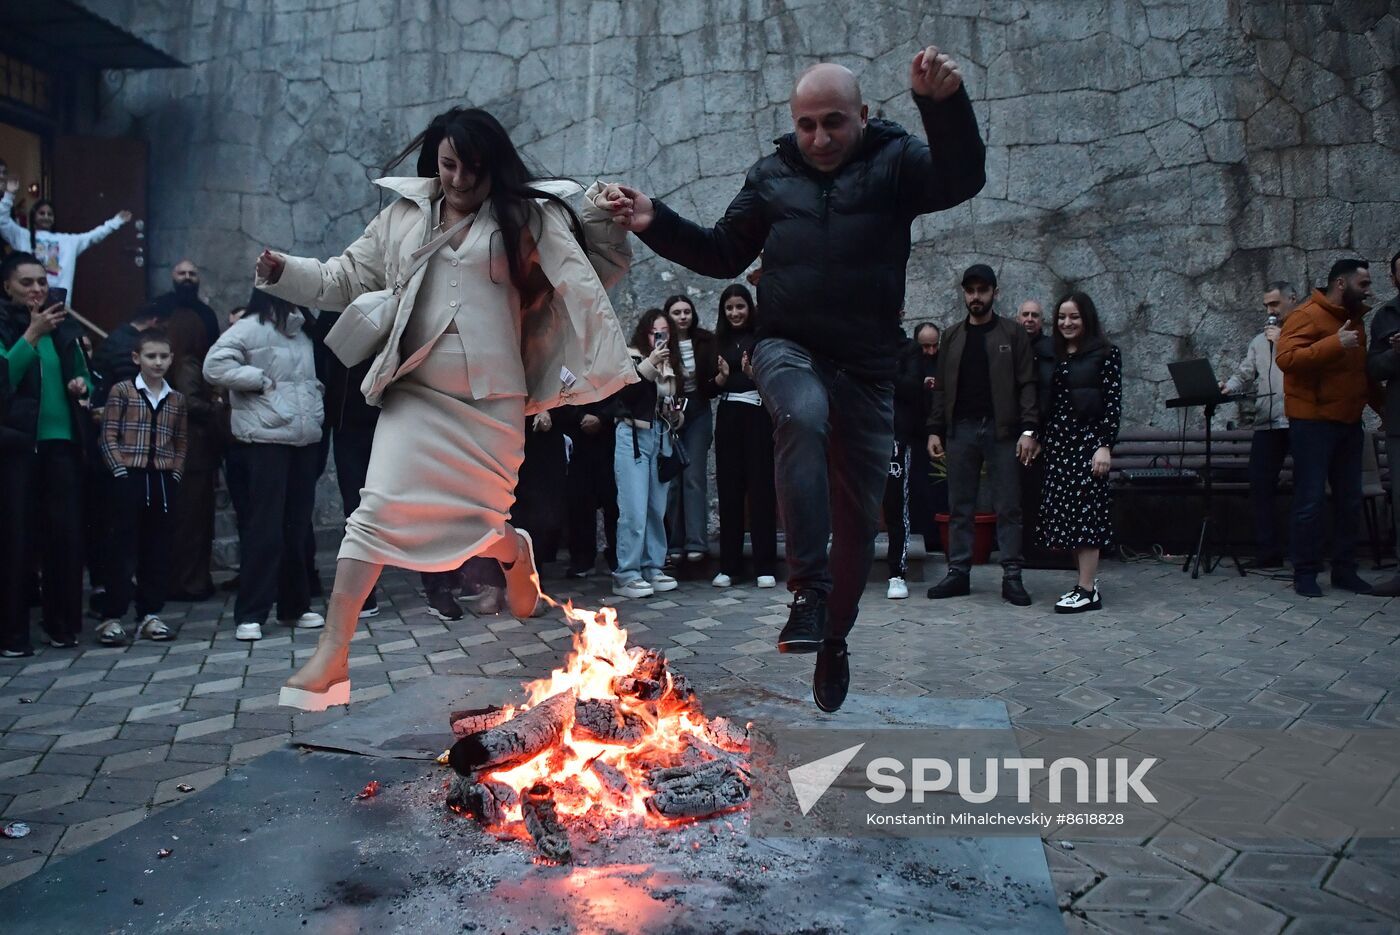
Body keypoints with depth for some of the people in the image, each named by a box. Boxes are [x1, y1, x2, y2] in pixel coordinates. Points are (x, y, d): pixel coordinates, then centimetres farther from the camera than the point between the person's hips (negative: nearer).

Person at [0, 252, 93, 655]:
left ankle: (63, 624, 12)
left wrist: (83, 385, 0)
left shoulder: (64, 327, 13)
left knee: (66, 533, 2)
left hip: (63, 440, 4)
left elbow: (84, 377, 22)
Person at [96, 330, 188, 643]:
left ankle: (149, 615, 15)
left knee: (158, 549, 7)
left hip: (162, 481, 4)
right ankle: (112, 617, 5)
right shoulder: (121, 391, 0)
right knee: (123, 549, -2)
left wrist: (175, 473, 4)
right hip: (128, 479, -4)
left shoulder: (176, 399, 13)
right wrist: (121, 470, -11)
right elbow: (109, 437, -4)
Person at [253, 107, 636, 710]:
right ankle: (332, 652, -4)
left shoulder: (526, 218, 5)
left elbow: (602, 267, 5)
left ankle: (515, 555, 42)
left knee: (483, 519, 3)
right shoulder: (402, 217, 11)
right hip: (416, 392, 2)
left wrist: (601, 215, -12)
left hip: (492, 399, -1)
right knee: (380, 510, -9)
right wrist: (284, 273, 2)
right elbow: (344, 281, 16)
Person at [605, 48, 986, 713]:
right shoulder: (773, 176, 8)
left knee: (858, 515, 8)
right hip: (789, 347, 0)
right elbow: (725, 255, 14)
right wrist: (657, 225, 1)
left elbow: (963, 180, -20)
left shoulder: (895, 162, 0)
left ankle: (833, 639, 30)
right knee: (802, 416, -37)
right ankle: (809, 591, -32)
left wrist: (944, 103, -36)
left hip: (869, 364, 0)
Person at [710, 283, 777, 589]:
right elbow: (712, 387, 11)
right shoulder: (719, 341, 12)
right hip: (728, 417, 4)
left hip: (758, 415, -4)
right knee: (728, 488, 4)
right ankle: (729, 566, 9)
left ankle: (766, 567, 1)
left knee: (761, 488, -3)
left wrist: (752, 373, -24)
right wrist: (722, 375, -9)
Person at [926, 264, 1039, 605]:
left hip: (1002, 429, -3)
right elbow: (942, 387, 13)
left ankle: (1011, 577, 3)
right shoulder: (952, 336, 14)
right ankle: (958, 573, 10)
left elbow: (1027, 384, -1)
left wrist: (1028, 430, -11)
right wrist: (934, 430, 5)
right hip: (961, 429, 3)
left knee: (1008, 508, -1)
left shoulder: (1013, 334, 5)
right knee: (959, 507, 5)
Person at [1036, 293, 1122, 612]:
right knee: (1063, 514, 4)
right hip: (1057, 442, 6)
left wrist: (1105, 446, -14)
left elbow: (1113, 403, -7)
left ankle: (1087, 591, -3)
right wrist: (1038, 438, 11)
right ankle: (1087, 580, 14)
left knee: (1084, 512, -7)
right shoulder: (1054, 356, 15)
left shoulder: (1106, 354, -1)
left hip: (1088, 440, -6)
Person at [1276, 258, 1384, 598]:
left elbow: (1361, 371, 25)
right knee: (1310, 501, -4)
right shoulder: (1307, 315, -9)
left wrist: (1381, 402, 14)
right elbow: (1286, 358, -23)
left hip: (1349, 423, 8)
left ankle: (1344, 570, 18)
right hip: (1313, 423, -8)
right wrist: (1335, 344, -27)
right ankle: (1305, 573, 3)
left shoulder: (1354, 319, 17)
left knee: (1350, 500, 10)